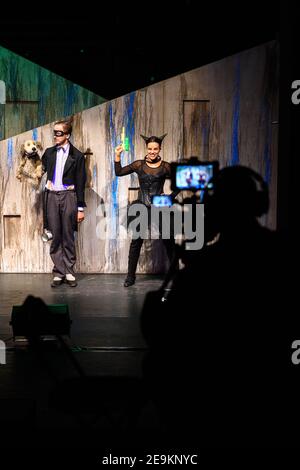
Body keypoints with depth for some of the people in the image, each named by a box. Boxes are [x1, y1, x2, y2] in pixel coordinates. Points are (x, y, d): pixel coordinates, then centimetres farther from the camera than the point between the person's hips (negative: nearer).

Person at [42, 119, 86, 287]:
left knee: (68, 236, 1)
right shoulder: (49, 153, 11)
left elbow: (80, 183, -1)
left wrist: (81, 208, -3)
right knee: (55, 236, 3)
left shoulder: (77, 156, 0)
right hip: (52, 196, 3)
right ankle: (58, 273, 9)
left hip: (68, 197, -3)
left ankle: (69, 272, 9)